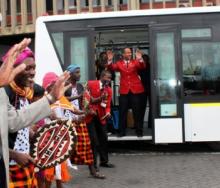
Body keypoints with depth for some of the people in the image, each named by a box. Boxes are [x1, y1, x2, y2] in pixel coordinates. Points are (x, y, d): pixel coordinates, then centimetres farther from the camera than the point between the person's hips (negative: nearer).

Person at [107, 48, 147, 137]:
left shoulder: (135, 62, 7)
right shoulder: (119, 63, 7)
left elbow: (142, 67, -10)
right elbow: (112, 68, -9)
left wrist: (140, 59, -29)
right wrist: (109, 61, -27)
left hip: (136, 90, 0)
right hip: (124, 90, 1)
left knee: (137, 112, 5)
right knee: (122, 112, 5)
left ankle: (139, 131, 13)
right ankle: (122, 132, 14)